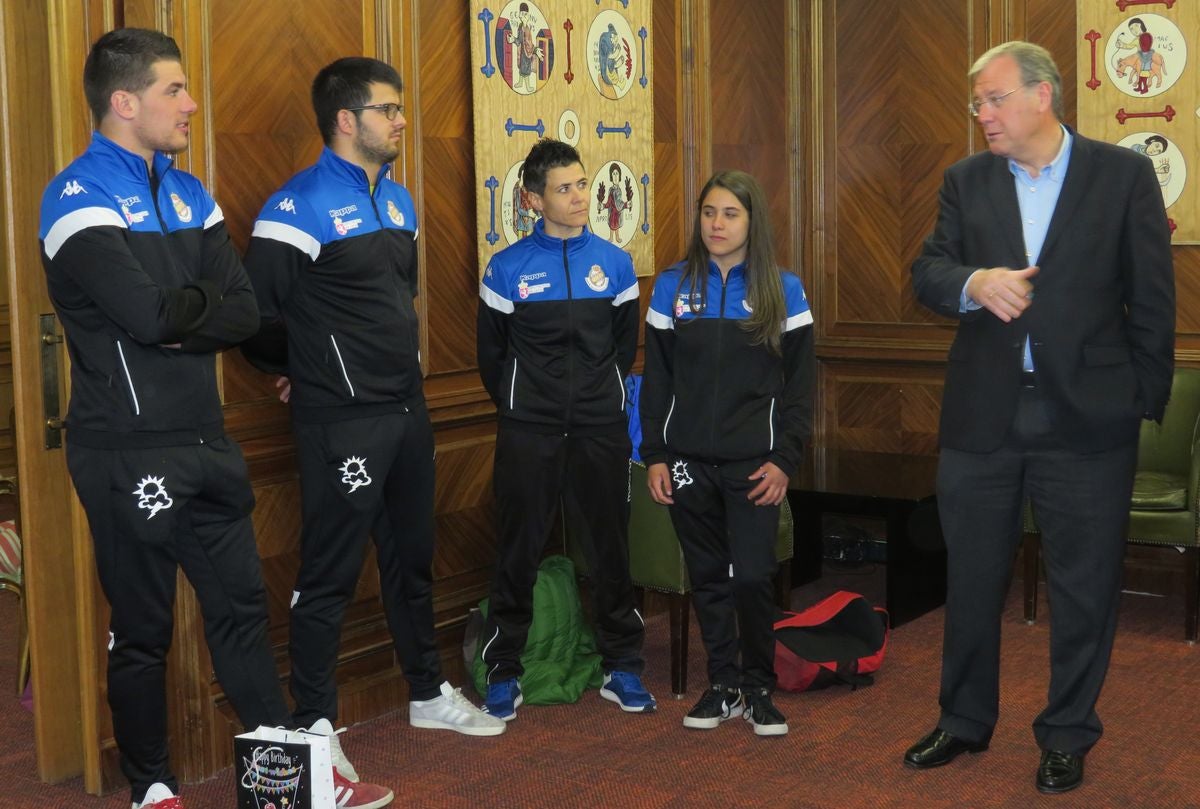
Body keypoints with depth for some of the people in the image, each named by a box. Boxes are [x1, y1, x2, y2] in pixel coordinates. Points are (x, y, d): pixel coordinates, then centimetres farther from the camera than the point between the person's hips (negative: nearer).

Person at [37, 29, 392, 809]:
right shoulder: (78, 197, -11)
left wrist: (177, 316, -14)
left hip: (207, 441, 7)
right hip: (129, 451, -7)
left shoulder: (189, 195, 12)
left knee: (243, 607, 14)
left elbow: (245, 313, 3)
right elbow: (147, 313, -24)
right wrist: (204, 300, -5)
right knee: (143, 629, 6)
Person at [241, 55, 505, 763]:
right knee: (331, 575, 0)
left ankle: (429, 692, 32)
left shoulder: (399, 201, 12)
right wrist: (303, 371, 1)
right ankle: (317, 724, 11)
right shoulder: (300, 207, -14)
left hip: (408, 412, 8)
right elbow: (258, 313, -14)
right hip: (343, 423, -8)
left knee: (412, 559, 18)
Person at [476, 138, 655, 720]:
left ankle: (621, 667, 20)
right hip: (527, 433, -1)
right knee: (518, 553, 5)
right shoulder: (507, 268, -2)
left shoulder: (614, 264, 3)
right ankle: (504, 673, 17)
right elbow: (491, 351, 7)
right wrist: (519, 407, 9)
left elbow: (626, 342, 12)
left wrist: (605, 397, 8)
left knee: (609, 550, 7)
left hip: (600, 430, 2)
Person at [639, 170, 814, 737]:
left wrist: (785, 459, -6)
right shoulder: (673, 285, 5)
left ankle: (759, 688, 12)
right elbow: (656, 378, 7)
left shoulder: (784, 290, 2)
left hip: (754, 463, -2)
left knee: (753, 577, -6)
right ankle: (723, 685, 22)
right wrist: (654, 456, 1)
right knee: (708, 577, 8)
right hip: (688, 461, 2)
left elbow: (798, 384, 2)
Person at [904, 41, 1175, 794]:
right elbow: (927, 272, -1)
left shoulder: (1125, 174, -2)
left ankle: (1068, 734, 24)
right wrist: (974, 281, -23)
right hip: (983, 415, 3)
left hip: (1087, 418, -3)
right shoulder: (966, 180, 7)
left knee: (1085, 586, 7)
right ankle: (966, 720, 32)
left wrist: (1147, 401, -3)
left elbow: (1153, 298, -1)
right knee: (972, 578, 14)